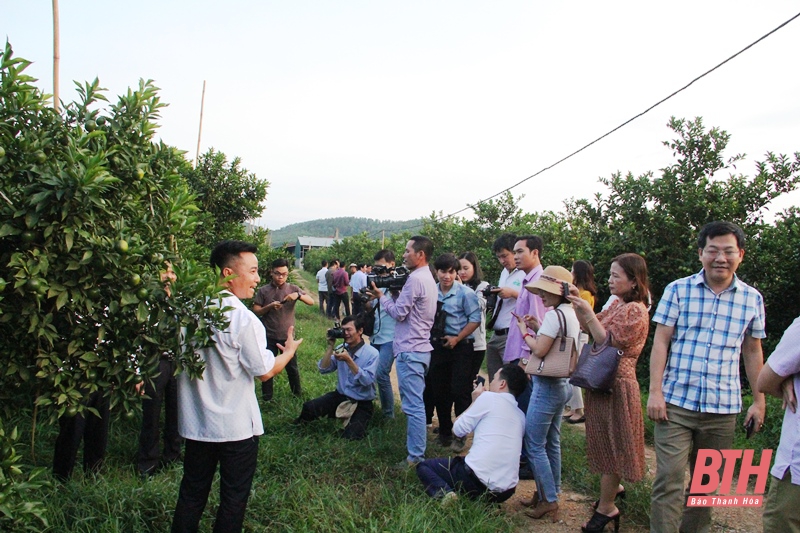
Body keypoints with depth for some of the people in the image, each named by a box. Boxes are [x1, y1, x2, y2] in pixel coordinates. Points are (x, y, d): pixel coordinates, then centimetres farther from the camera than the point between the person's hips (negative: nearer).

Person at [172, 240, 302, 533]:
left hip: (196, 422, 6)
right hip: (236, 426, -6)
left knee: (192, 493, 19)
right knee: (233, 498, 12)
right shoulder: (243, 319, -21)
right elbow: (265, 371, -13)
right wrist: (290, 350, 4)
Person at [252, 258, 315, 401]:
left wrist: (298, 295, -24)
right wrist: (270, 306, -20)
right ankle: (267, 397, 25)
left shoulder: (293, 288, -1)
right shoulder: (263, 291, -3)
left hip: (287, 335, 1)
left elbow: (311, 302, -6)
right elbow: (256, 311, -3)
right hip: (269, 336, 0)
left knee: (292, 367, 14)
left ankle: (297, 392, 33)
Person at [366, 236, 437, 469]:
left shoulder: (415, 279, -16)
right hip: (419, 347, 11)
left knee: (413, 405, -6)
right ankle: (414, 445, 32)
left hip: (410, 351, -11)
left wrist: (381, 295, -2)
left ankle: (416, 456, 0)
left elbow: (399, 313, -15)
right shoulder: (427, 278, 17)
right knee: (413, 403, 20)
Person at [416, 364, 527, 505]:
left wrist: (475, 402, 15)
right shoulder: (521, 416, 14)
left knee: (423, 465, 16)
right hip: (506, 491, 7)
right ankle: (486, 501, 11)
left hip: (478, 480, -7)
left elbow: (458, 429, 2)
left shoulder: (489, 397, -5)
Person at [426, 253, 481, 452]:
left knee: (460, 391, -2)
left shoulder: (465, 293, -10)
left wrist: (457, 339, -15)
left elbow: (475, 319, -10)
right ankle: (444, 432, 30)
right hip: (437, 346, 5)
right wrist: (429, 338, 1)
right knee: (438, 391, 13)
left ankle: (460, 435, 14)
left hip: (460, 348, -5)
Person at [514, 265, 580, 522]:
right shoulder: (572, 313, 9)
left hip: (547, 385, -10)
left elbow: (539, 350, -21)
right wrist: (538, 328, 9)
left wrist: (525, 331, -6)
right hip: (563, 383, 10)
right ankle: (551, 493, 27)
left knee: (534, 444, -1)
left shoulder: (555, 314, -19)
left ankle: (549, 501, 5)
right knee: (551, 442, 17)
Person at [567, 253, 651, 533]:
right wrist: (578, 302, -2)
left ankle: (606, 509, 14)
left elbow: (608, 343, -22)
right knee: (605, 442, 20)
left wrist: (588, 312, -26)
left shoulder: (635, 311, -18)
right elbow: (590, 329, 10)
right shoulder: (617, 303, 9)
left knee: (610, 444, 2)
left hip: (616, 385, -9)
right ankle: (613, 487, 39)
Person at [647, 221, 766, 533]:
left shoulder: (752, 299, 6)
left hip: (723, 408, 3)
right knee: (668, 481, -5)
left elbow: (752, 352, 13)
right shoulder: (678, 290, -2)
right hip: (675, 403, -2)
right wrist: (655, 391, -8)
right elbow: (660, 342, -2)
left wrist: (759, 401, 12)